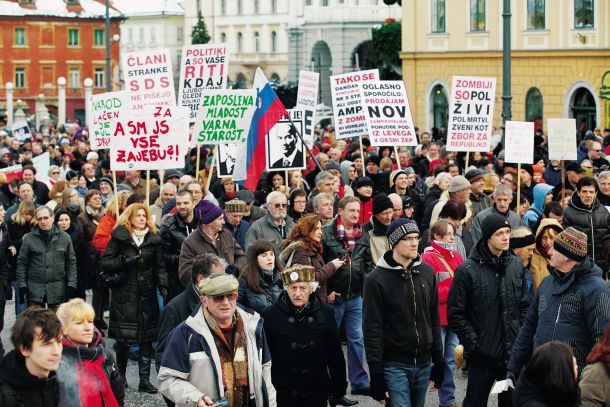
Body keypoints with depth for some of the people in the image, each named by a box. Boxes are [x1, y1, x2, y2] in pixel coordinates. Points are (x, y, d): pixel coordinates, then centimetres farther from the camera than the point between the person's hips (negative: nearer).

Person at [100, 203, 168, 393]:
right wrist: (124, 261, -16)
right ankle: (120, 375, 17)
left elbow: (160, 266, 11)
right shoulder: (119, 237, 1)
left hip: (147, 294, 3)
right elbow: (105, 263, -2)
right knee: (124, 338, -2)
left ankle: (144, 379, 3)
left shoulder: (153, 238, 10)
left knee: (146, 338, 0)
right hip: (124, 294, -3)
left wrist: (162, 284, -4)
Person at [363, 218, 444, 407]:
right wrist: (376, 375, -12)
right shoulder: (376, 280, -8)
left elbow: (434, 320, 13)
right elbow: (372, 331, -9)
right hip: (394, 365, -5)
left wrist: (439, 362, 12)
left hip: (424, 364, 5)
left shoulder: (427, 273, 8)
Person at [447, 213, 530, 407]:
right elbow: (455, 313, -8)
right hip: (481, 355, -4)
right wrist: (473, 343, -12)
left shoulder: (516, 266, 6)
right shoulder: (468, 270, -9)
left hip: (512, 353, 4)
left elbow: (525, 306, 13)